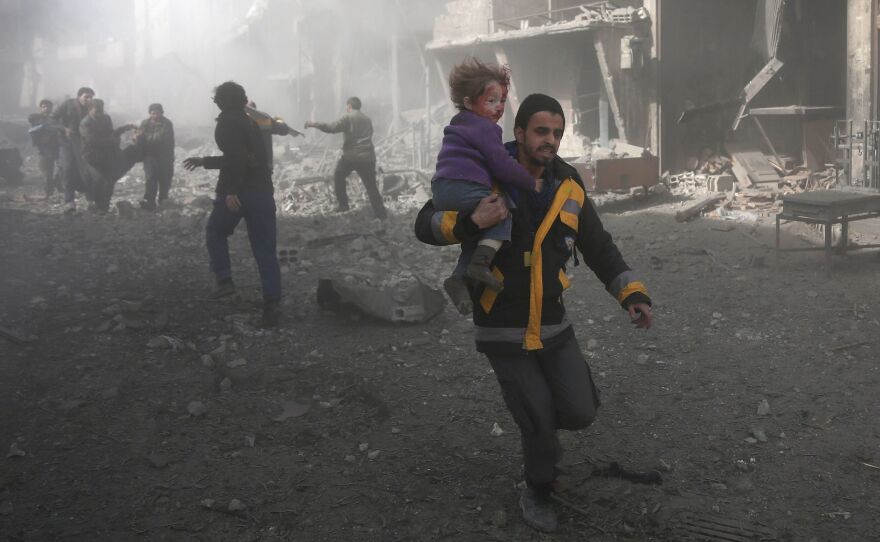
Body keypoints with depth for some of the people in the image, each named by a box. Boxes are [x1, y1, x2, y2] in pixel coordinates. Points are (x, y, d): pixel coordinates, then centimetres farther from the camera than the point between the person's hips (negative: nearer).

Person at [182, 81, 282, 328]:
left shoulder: (226, 123, -4)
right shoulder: (250, 122, 20)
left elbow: (236, 157, -20)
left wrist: (231, 190, -23)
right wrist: (205, 161, 38)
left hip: (237, 192, -6)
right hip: (263, 192, 6)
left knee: (215, 234, 19)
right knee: (265, 251, 3)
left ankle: (225, 280, 4)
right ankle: (272, 303, -4)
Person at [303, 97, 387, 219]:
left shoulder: (347, 117, -2)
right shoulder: (367, 119, 17)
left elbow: (332, 128, -13)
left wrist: (314, 124, -8)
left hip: (351, 155, -4)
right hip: (368, 157, 4)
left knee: (338, 177, 19)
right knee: (371, 185, 8)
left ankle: (343, 205, 13)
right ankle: (380, 213, 4)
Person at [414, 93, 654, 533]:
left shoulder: (568, 188, 0)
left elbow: (599, 247, 7)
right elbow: (425, 226, -11)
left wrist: (632, 293, -6)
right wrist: (468, 222, -31)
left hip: (553, 326, 4)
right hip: (503, 331, -4)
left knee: (580, 413, -1)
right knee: (539, 424, -3)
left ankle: (533, 410, 34)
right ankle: (538, 494, 26)